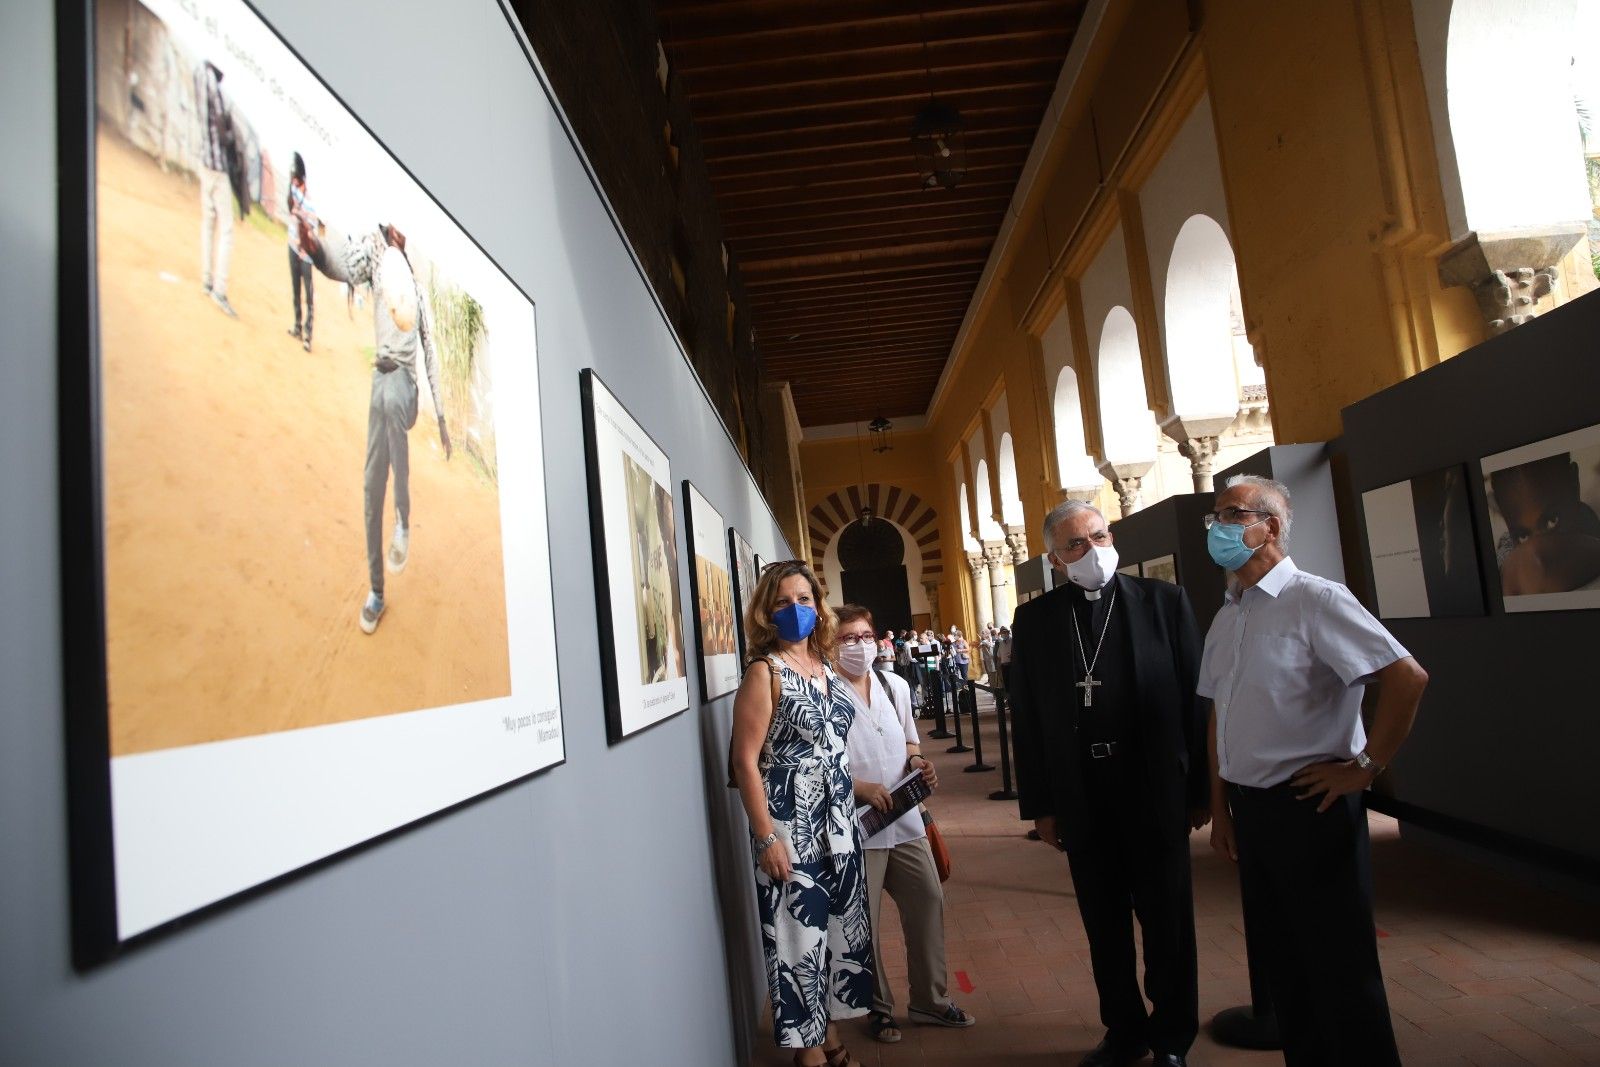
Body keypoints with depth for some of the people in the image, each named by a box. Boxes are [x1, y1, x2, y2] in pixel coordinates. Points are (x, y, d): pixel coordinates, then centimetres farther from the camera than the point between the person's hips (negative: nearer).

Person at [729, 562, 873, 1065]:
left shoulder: (827, 667, 7)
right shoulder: (764, 671, -12)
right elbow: (745, 760, -16)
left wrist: (859, 792, 11)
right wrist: (767, 837, -18)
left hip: (839, 822, 7)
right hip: (792, 828, -6)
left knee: (839, 926, 15)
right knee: (800, 933, 4)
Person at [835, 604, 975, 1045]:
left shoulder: (895, 686, 7)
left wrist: (917, 760, -1)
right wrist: (859, 788, -21)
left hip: (905, 818, 6)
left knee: (928, 901, 12)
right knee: (864, 920, 5)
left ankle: (929, 998, 32)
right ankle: (878, 1007, 28)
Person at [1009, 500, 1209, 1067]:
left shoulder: (1164, 601, -3)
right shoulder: (1033, 619, -1)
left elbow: (1195, 698, -2)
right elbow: (1027, 719, 1)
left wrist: (1201, 789, -2)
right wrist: (1040, 805, 1)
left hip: (1156, 791, -1)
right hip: (1080, 799, 1)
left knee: (1168, 921, 14)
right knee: (1104, 925, 16)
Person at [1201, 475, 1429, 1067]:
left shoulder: (1313, 599, -13)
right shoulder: (1226, 617, 9)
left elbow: (1407, 677, -19)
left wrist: (1365, 767, -15)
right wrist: (1220, 807, 14)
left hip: (1307, 805, -7)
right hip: (1249, 807, 7)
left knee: (1340, 970, 5)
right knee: (1282, 961, 19)